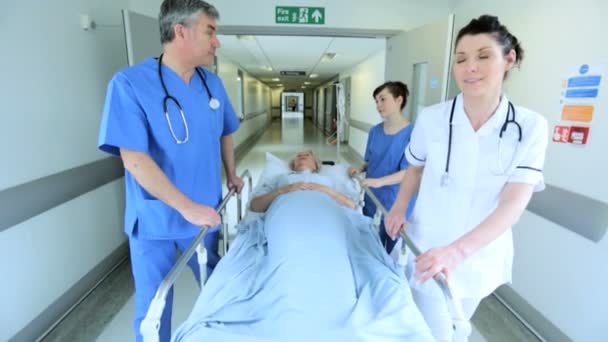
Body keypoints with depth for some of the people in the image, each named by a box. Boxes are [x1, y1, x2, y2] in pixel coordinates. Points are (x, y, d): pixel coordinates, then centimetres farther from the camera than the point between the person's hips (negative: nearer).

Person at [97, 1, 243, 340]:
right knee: (153, 309, 16)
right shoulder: (130, 83, -15)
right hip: (155, 220, -4)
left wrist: (232, 176, 15)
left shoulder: (212, 84, 1)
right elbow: (134, 160, -21)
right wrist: (187, 207, -23)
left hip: (205, 214, 5)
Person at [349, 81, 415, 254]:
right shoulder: (375, 131, 4)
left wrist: (380, 181, -30)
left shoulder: (412, 133, -14)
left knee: (392, 249, 10)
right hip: (372, 198, 5)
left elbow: (408, 172, -19)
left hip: (396, 201, -5)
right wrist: (360, 168, -5)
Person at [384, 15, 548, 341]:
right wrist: (399, 208, -10)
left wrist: (459, 250, -32)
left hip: (480, 257, 1)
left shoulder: (530, 127, -12)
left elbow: (513, 205, -19)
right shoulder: (431, 118, -12)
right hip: (428, 251, -1)